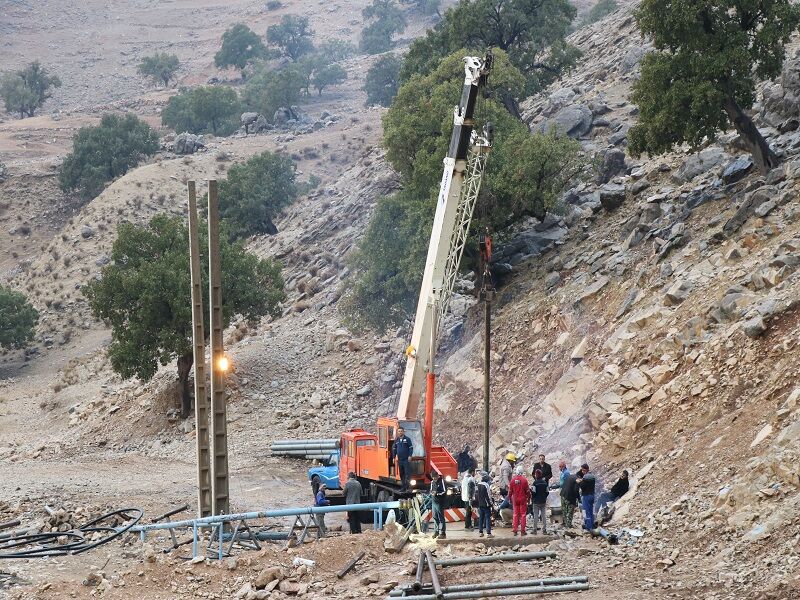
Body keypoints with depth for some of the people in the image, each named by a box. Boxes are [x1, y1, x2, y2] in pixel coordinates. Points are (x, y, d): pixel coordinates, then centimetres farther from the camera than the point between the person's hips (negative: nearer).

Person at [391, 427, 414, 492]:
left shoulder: (407, 439, -1)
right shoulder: (396, 440, 13)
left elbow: (411, 447, -2)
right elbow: (394, 449, 20)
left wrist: (410, 456, -12)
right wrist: (393, 457, 14)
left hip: (406, 460, -5)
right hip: (400, 460, 5)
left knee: (407, 473, -9)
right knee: (401, 474, 8)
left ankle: (407, 487, -10)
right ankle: (403, 487, 12)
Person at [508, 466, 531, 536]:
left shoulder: (512, 480, -4)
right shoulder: (524, 480, -12)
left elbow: (510, 491, 3)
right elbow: (527, 490, -7)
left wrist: (510, 499, 15)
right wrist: (529, 498, 8)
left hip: (515, 499, 2)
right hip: (523, 499, -2)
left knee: (516, 515, 10)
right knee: (523, 514, 4)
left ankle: (515, 530, 9)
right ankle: (523, 530, 2)